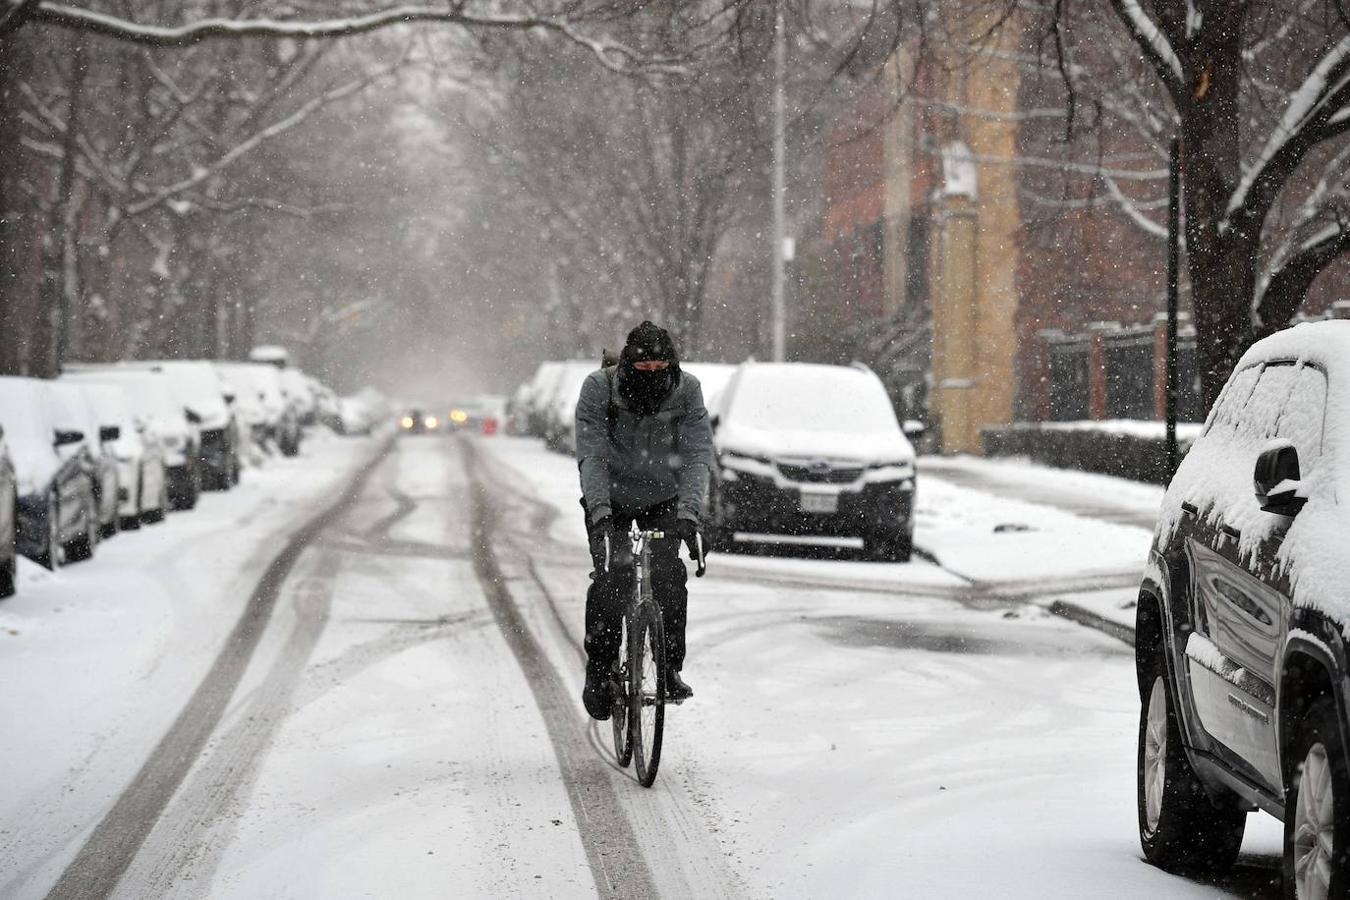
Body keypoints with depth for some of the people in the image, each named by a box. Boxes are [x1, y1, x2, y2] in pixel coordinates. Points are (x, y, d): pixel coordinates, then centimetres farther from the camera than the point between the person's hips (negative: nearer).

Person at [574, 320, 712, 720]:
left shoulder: (687, 390, -18)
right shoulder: (599, 387, -21)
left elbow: (698, 455, -23)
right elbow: (591, 455, -26)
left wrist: (688, 511, -37)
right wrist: (600, 511, -40)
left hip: (663, 498, 1)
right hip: (610, 499, -1)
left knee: (668, 574, -17)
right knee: (611, 578, -17)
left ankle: (671, 667, -2)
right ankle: (599, 669, 1)